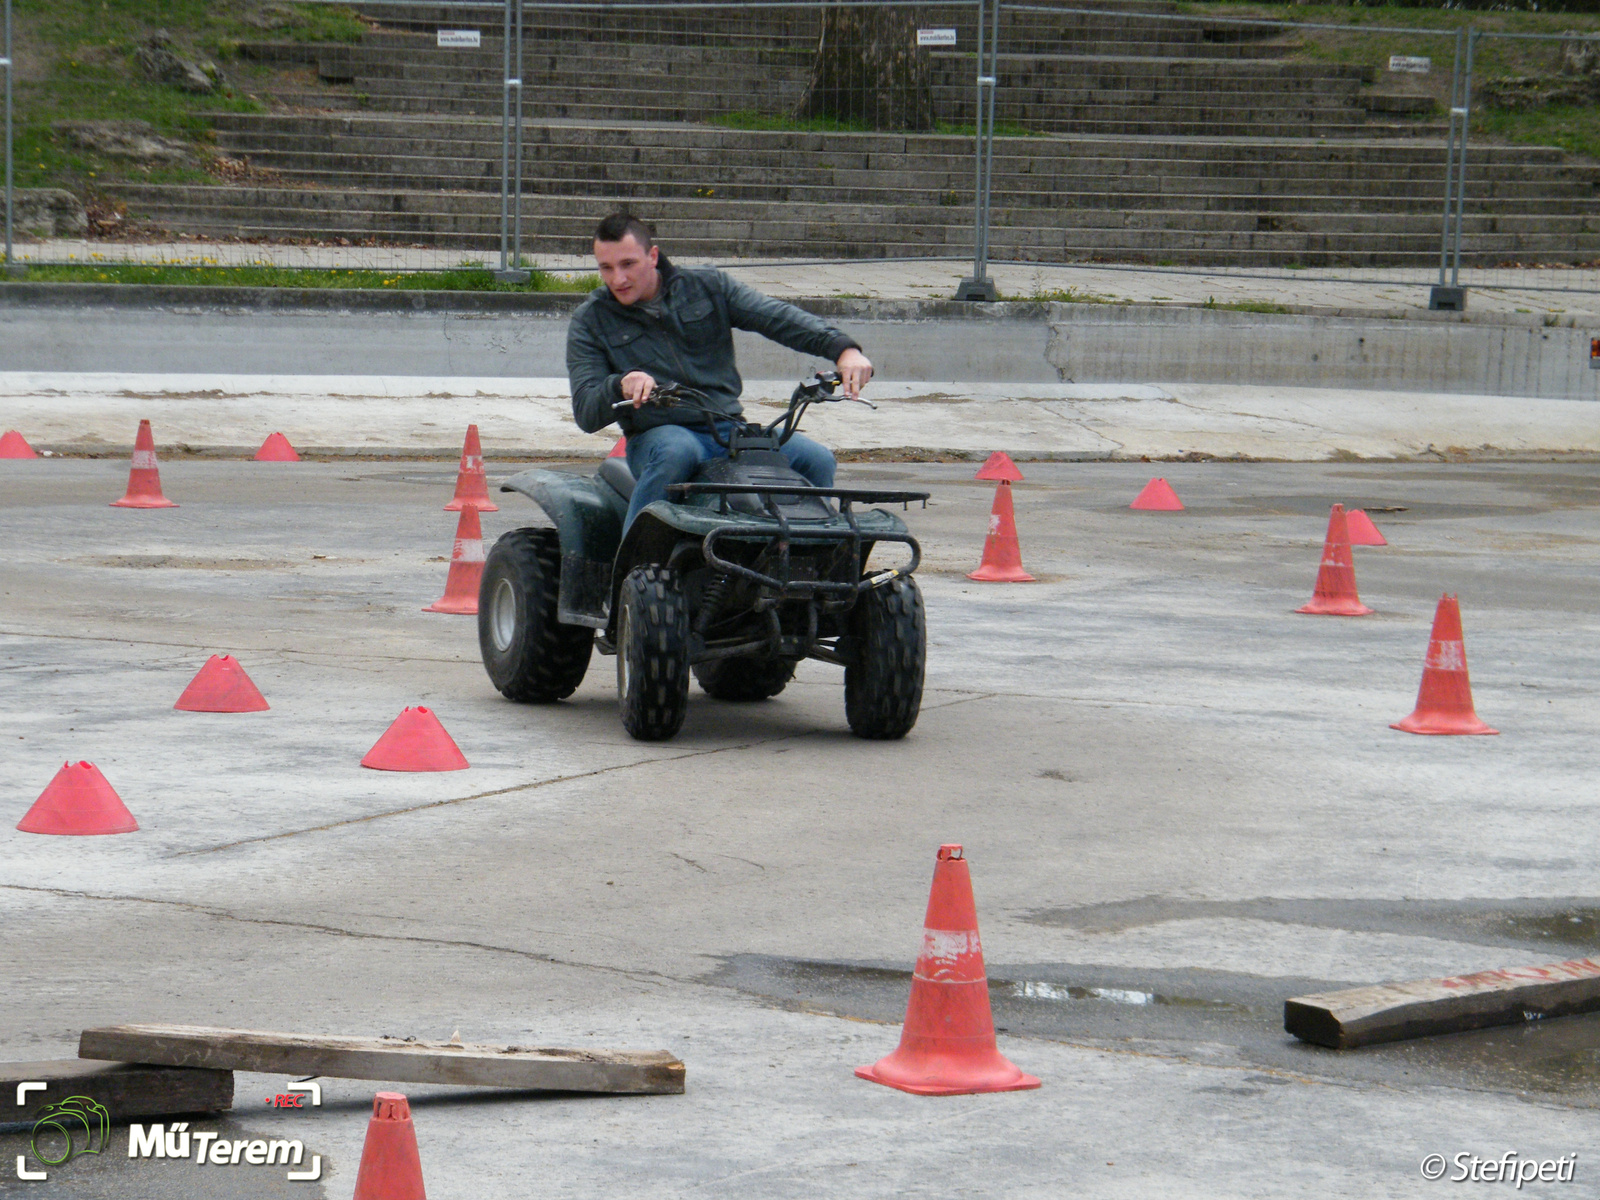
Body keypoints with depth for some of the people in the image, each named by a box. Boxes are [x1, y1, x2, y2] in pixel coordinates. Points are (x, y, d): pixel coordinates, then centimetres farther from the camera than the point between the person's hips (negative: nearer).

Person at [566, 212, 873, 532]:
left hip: (730, 430, 3)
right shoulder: (590, 321, 4)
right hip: (657, 436, -3)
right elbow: (586, 414, -3)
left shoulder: (707, 286, 8)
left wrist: (843, 349, -16)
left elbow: (778, 317, 0)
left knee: (817, 460, -19)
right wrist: (620, 385, -26)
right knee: (677, 452, -39)